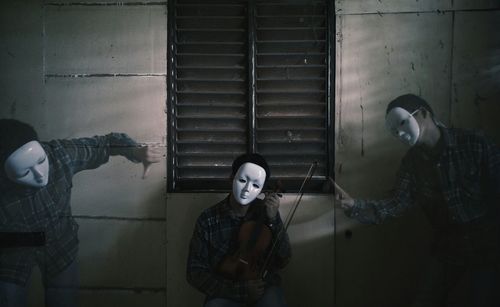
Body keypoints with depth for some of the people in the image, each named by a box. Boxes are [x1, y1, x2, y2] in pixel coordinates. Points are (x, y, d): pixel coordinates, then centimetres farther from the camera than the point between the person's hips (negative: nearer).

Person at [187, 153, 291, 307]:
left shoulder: (266, 211, -4)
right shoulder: (208, 219, -9)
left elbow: (283, 261, -5)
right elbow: (196, 273, -6)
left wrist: (273, 220, -18)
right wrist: (240, 290, -17)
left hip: (265, 287, 1)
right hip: (225, 291, 0)